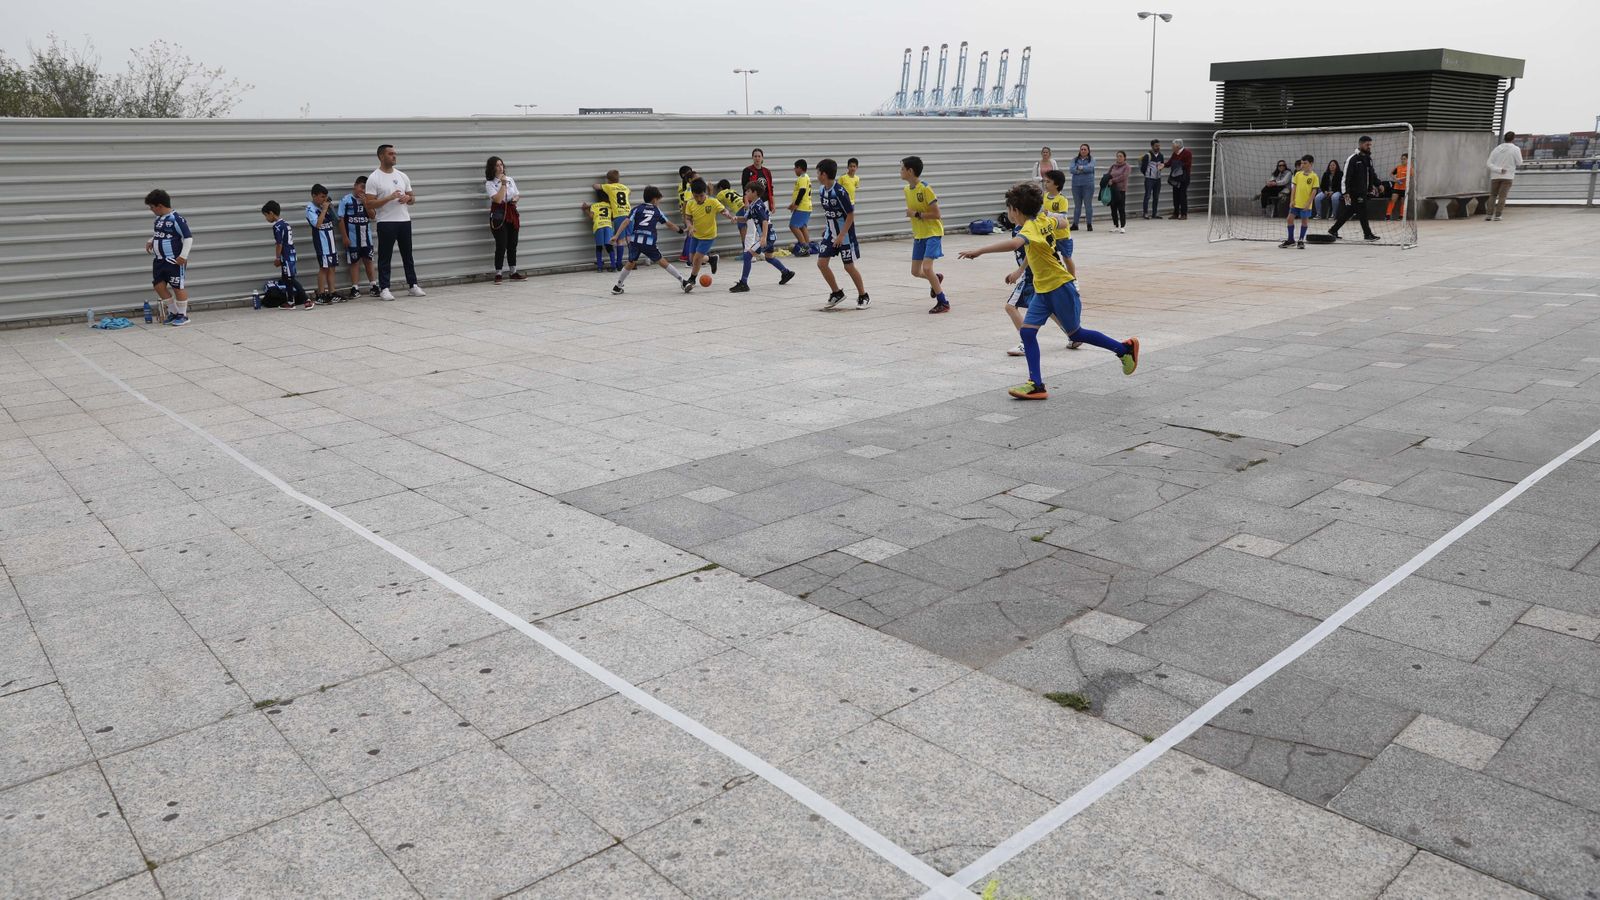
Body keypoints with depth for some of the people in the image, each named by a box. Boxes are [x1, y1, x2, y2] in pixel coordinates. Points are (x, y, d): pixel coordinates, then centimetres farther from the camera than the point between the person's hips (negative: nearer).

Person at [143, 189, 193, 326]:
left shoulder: (176, 219, -16)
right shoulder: (159, 219, 10)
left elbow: (188, 237, -17)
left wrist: (183, 256, -19)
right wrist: (150, 241, 7)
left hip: (174, 261, -9)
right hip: (160, 260, 9)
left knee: (178, 287, 1)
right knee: (158, 285, 8)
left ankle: (183, 315, 13)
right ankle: (173, 312, 21)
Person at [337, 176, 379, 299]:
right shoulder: (346, 200, -5)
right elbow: (341, 219, -5)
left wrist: (365, 202, -12)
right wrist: (345, 237, -9)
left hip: (366, 237, 3)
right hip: (352, 239, -3)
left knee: (369, 261, 7)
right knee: (355, 263, 4)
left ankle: (374, 286, 12)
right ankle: (355, 289, 8)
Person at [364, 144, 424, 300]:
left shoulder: (402, 176, 12)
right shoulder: (374, 178, -5)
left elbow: (413, 197, 18)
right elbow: (369, 204, -11)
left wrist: (408, 198, -6)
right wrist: (390, 198, -19)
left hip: (404, 221, 5)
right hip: (386, 223, -5)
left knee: (408, 255, 11)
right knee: (384, 257, 0)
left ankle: (413, 285, 19)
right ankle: (384, 289, 3)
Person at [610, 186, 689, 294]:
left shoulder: (637, 209, 12)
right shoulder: (657, 210, 14)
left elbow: (626, 222, 0)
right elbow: (669, 224, 21)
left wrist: (617, 235, -4)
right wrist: (679, 229, 39)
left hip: (635, 240, 1)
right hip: (650, 242, -1)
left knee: (631, 263, 19)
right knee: (661, 261, 12)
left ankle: (617, 286, 21)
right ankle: (682, 281, 11)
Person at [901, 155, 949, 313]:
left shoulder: (925, 189, -19)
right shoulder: (907, 190, 5)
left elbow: (936, 214, -19)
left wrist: (916, 214, -22)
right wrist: (915, 231, 14)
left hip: (932, 233, -8)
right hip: (919, 235, 8)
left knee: (926, 268, -19)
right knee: (915, 271, 8)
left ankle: (943, 303, -7)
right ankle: (936, 279, 40)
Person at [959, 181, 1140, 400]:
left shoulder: (1030, 228, -25)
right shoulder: (1043, 221, 1)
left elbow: (1013, 243, -48)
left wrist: (979, 251, -49)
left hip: (1060, 287, -8)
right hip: (1043, 290, 8)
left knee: (1075, 333, 8)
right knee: (1027, 330, -3)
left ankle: (1124, 348, 26)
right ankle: (1036, 384, -2)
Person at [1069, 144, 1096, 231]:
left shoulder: (1091, 159, 3)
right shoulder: (1075, 159, 8)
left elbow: (1090, 167, -16)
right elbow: (1071, 169, -6)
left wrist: (1079, 168, -8)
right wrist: (1084, 169, -12)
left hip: (1088, 185, -2)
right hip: (1076, 184, 2)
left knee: (1088, 205, 1)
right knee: (1077, 205, 8)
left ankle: (1090, 224, 8)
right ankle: (1075, 224, 15)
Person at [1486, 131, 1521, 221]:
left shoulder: (1496, 149, 3)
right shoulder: (1516, 149, -6)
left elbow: (1489, 164, -6)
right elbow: (1519, 163, 2)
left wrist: (1499, 170, -14)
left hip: (1495, 176, 2)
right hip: (1508, 176, -2)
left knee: (1493, 195, 10)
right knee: (1502, 196, -1)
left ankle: (1490, 215, -2)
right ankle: (1497, 216, -9)